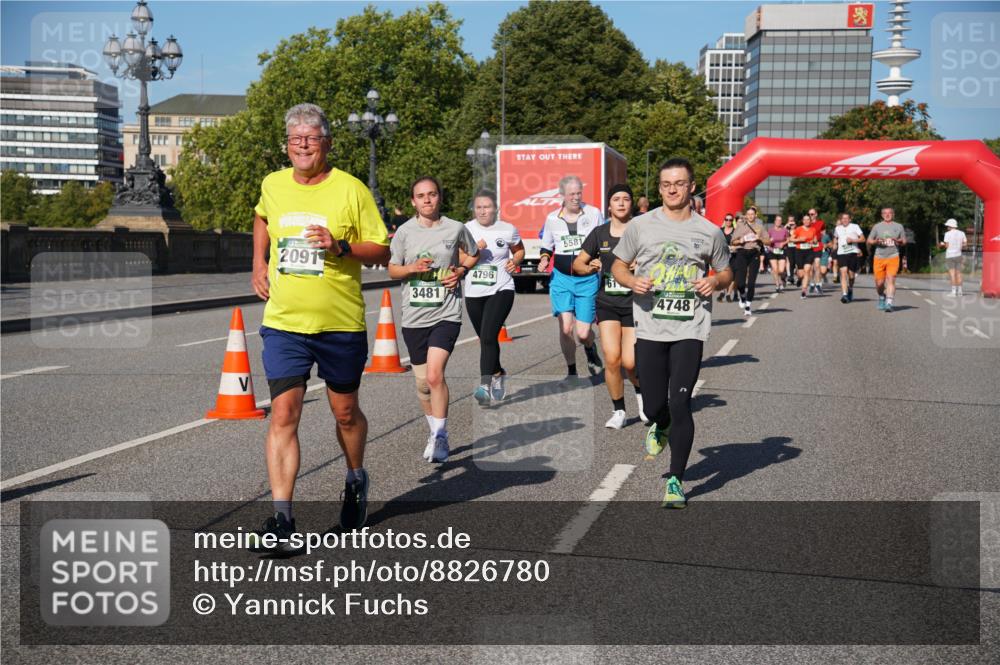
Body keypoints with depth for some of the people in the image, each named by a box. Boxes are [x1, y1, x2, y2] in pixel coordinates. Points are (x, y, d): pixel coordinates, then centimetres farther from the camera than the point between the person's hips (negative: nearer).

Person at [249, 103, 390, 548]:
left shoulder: (351, 189, -5)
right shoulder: (273, 185, 6)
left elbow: (382, 251, -3)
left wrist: (341, 246, -20)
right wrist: (259, 264, 18)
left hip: (341, 325, -2)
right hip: (283, 324, 2)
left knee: (345, 412, 12)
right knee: (283, 415, -7)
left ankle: (356, 481, 40)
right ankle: (281, 516, -4)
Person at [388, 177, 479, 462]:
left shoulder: (456, 228, 0)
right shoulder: (405, 232, 2)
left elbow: (473, 254, 18)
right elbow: (392, 269, 7)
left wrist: (460, 271, -1)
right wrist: (413, 268, -13)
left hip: (446, 313, -2)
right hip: (414, 317, 3)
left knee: (435, 375, -19)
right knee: (422, 383, 10)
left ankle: (440, 437, -7)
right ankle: (435, 432, 32)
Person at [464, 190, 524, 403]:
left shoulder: (508, 230, 0)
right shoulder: (466, 230, 2)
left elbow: (519, 250, 17)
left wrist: (515, 261, -4)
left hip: (500, 290, -3)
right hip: (473, 292, 3)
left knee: (488, 337, -19)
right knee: (485, 340, 16)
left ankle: (485, 385, -20)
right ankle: (498, 374, 40)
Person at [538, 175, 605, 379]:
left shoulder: (594, 214, 0)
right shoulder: (552, 218, 4)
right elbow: (547, 247, 17)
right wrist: (544, 259, -3)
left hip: (588, 280, -1)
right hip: (561, 279, 1)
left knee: (583, 333, -3)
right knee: (565, 329, -10)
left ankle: (590, 350, 36)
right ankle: (571, 372, 10)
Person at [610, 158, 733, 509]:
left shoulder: (709, 231, 5)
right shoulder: (640, 225, 4)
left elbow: (726, 272, 17)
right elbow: (618, 266, 12)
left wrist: (715, 281, -6)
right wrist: (632, 281, -10)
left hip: (689, 329, -1)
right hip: (649, 328, 1)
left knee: (679, 403, -9)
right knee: (654, 406, 5)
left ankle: (675, 480, 5)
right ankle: (661, 428, 45)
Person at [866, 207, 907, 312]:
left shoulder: (898, 226, 12)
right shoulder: (877, 226, 10)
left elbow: (904, 241, 16)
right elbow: (869, 241, 11)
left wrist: (899, 241, -8)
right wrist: (876, 241, -11)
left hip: (893, 257, -1)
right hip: (879, 257, 1)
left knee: (891, 280, -15)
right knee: (879, 282, 1)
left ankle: (889, 303, -19)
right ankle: (881, 298, 30)